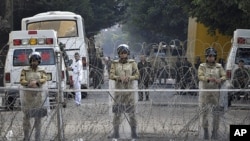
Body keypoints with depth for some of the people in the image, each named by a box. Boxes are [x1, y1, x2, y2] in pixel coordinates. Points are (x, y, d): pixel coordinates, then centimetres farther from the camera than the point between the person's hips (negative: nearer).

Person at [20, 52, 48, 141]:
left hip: (38, 96, 2)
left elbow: (44, 80, -7)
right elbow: (22, 81, -6)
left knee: (38, 116, 5)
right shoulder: (25, 70, 3)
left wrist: (36, 82, -26)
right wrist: (31, 84, -22)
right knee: (26, 116, 0)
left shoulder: (41, 71, 8)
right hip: (27, 96, -2)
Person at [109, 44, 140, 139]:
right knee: (117, 111, 1)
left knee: (131, 111, -2)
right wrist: (119, 77, -18)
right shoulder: (115, 63, 7)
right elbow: (111, 75, 0)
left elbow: (137, 75, 3)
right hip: (118, 89, 1)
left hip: (129, 89, -1)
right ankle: (116, 132, 7)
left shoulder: (132, 63, 5)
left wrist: (129, 77, -15)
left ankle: (133, 132, 7)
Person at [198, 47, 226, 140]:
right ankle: (205, 131, 18)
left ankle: (215, 132, 10)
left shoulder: (219, 67, 5)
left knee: (216, 113, -2)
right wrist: (209, 79, -34)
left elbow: (224, 76, -4)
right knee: (203, 112, 2)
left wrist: (220, 80, -27)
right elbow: (200, 76, -16)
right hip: (204, 93, -1)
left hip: (215, 93, 1)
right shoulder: (202, 66, -1)